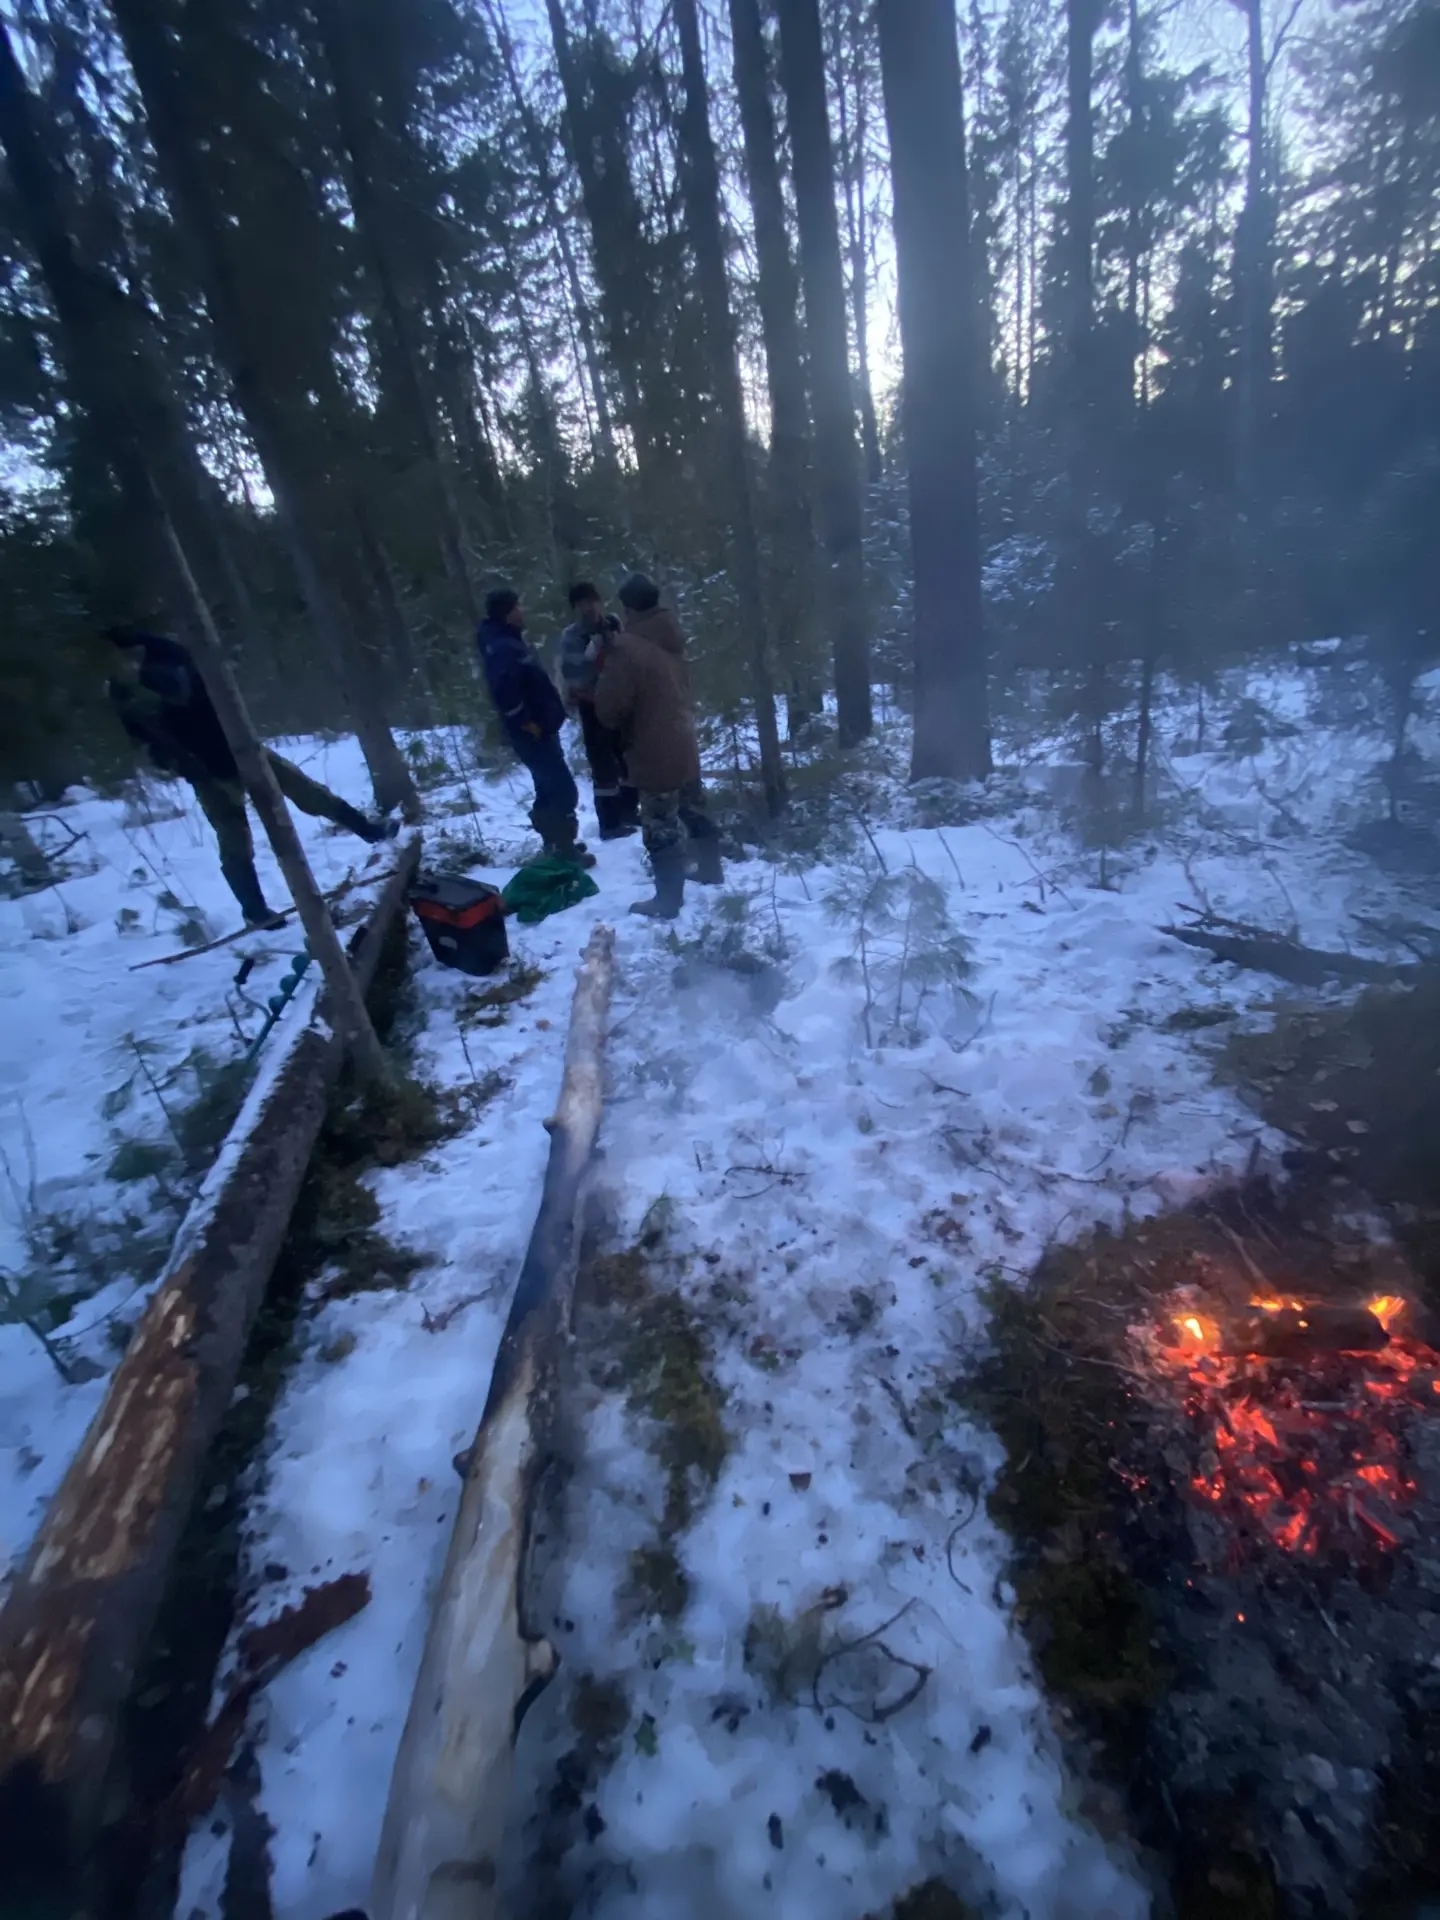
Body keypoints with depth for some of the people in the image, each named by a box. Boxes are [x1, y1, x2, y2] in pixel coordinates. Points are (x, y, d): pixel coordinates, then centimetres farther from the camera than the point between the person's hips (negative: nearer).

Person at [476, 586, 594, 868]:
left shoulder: (506, 641, 12)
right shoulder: (503, 648, -21)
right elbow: (504, 690, -36)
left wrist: (538, 721, 14)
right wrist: (528, 722, -24)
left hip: (540, 728, 11)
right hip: (533, 733, -11)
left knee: (550, 787, 19)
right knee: (564, 790, -5)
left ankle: (557, 843, 32)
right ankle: (564, 850, 3)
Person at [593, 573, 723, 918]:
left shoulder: (627, 648, -18)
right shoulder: (670, 641, 7)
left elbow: (609, 710, -17)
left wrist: (606, 667, 2)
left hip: (655, 754, -8)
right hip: (684, 745, 8)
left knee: (661, 829, -1)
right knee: (696, 811, 21)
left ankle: (668, 900, 7)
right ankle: (712, 871, 36)